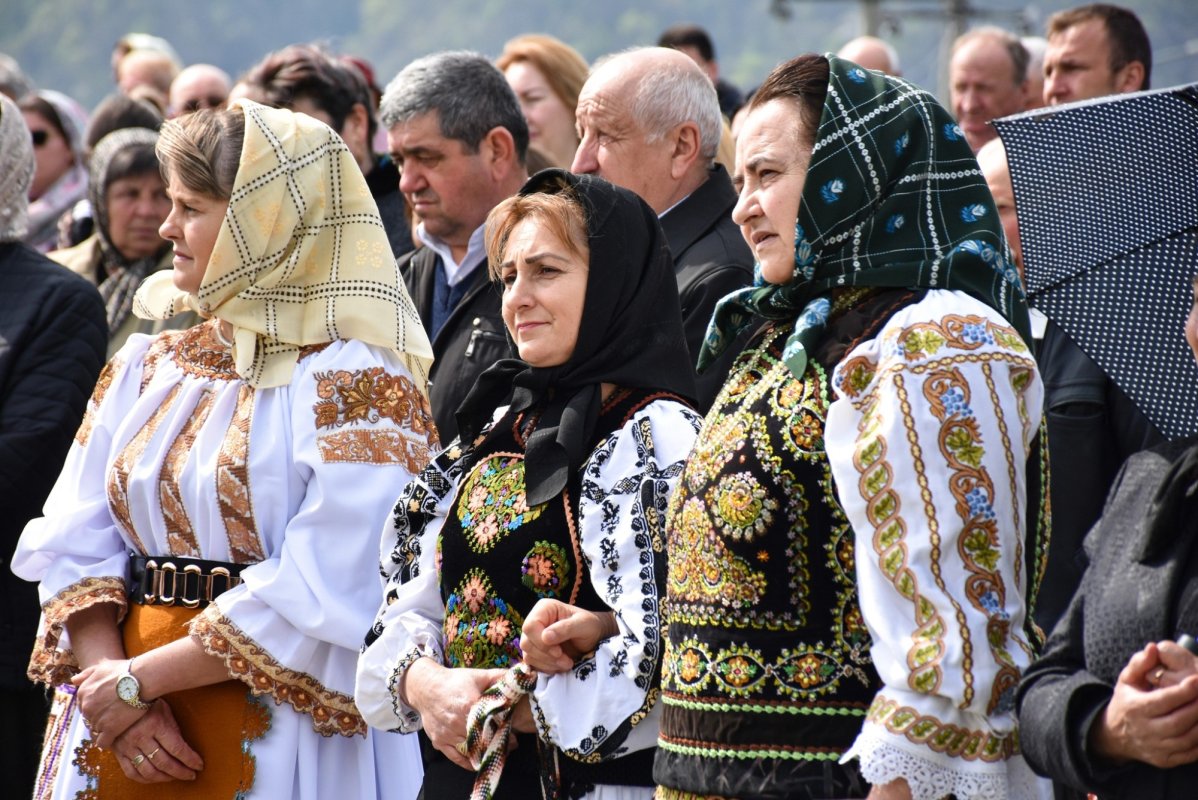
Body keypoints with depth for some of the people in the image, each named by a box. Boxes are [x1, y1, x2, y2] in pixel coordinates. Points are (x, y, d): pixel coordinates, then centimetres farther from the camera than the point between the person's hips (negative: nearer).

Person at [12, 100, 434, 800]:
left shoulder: (358, 384, -10)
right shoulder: (145, 368, 10)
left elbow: (324, 595, -19)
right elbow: (74, 545, 3)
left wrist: (140, 678, -16)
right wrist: (113, 689, -14)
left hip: (285, 734, -5)